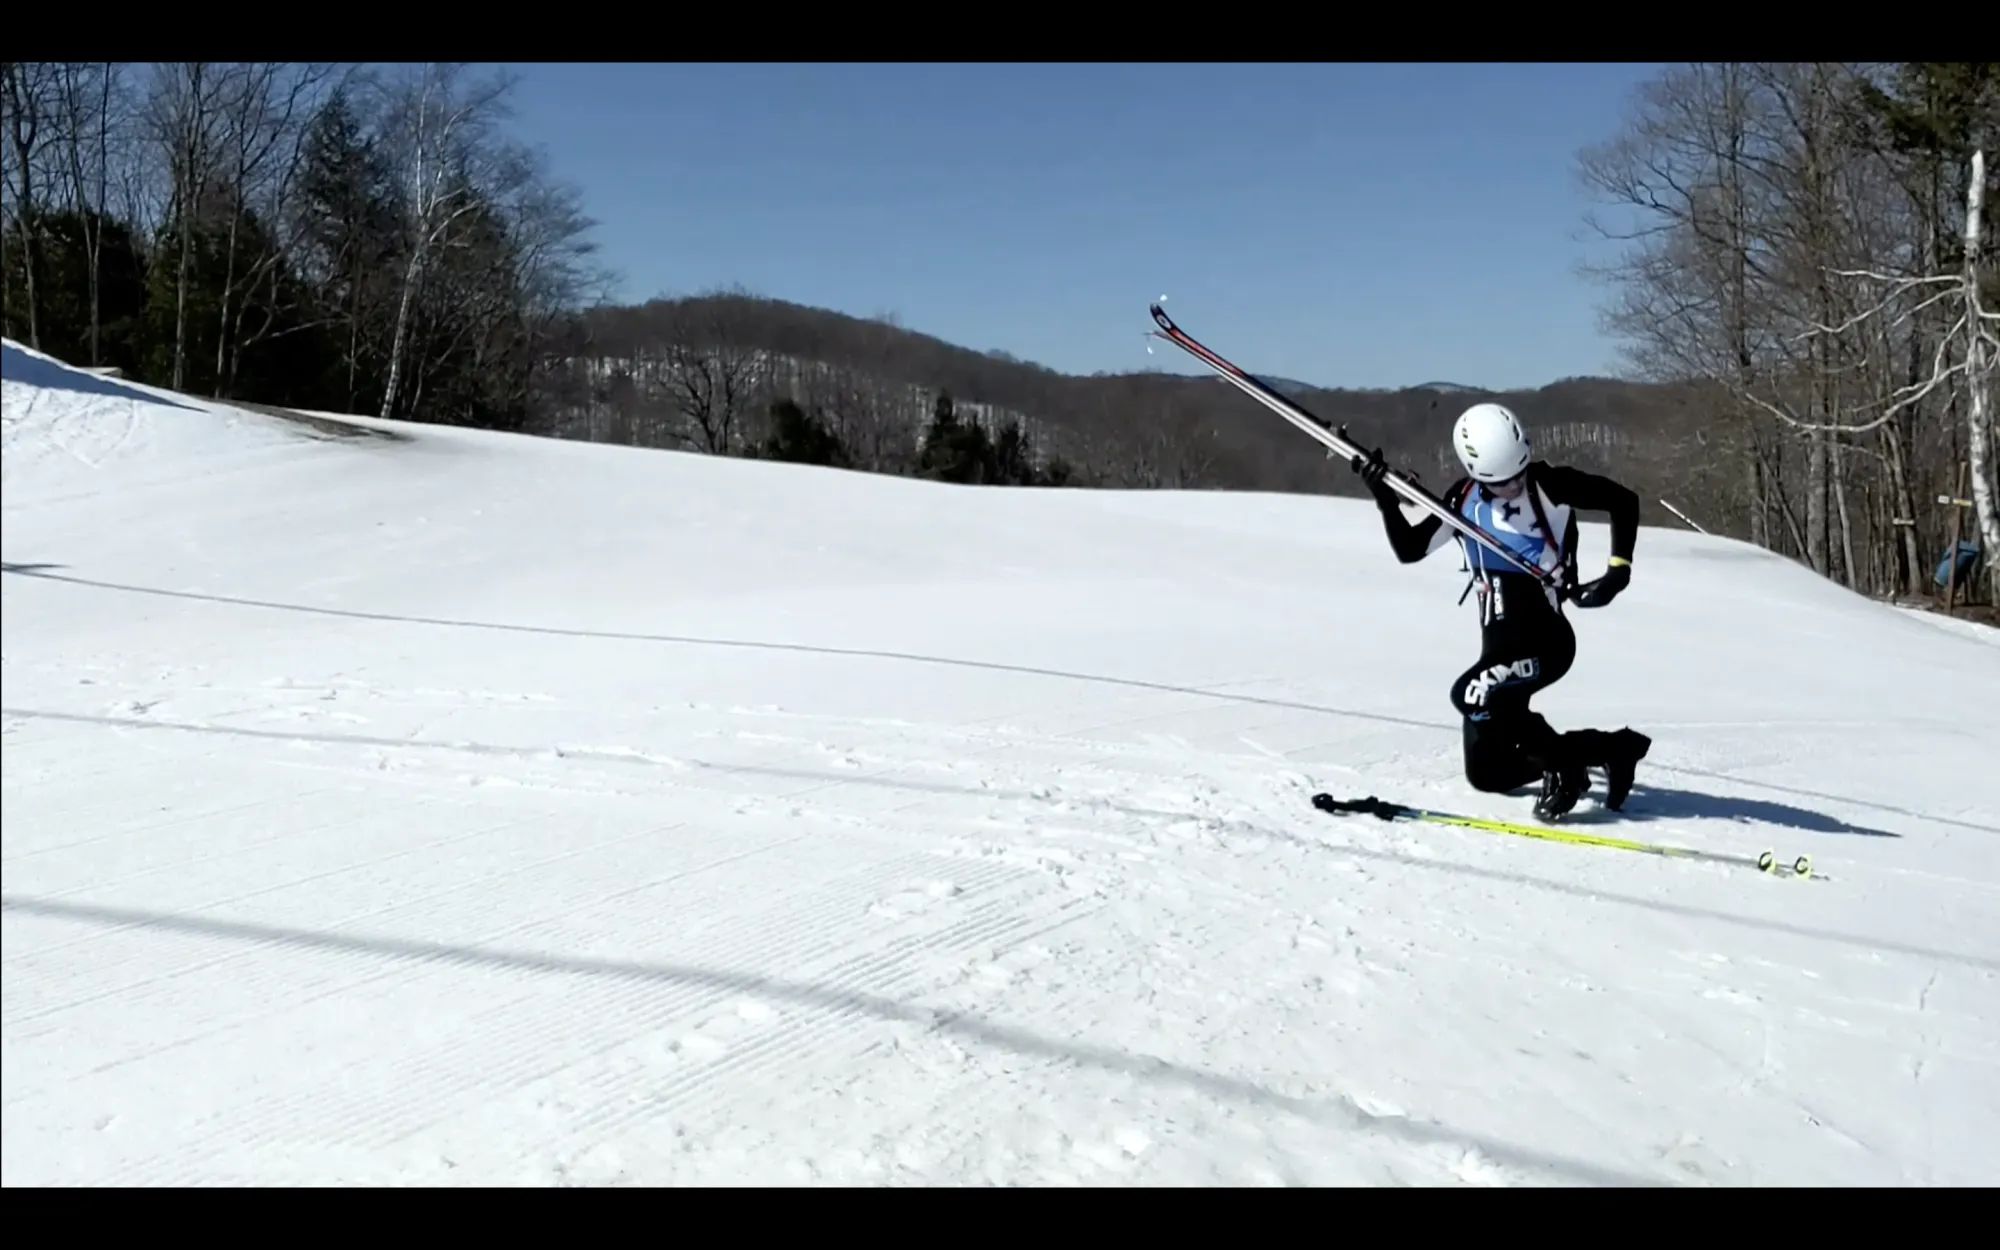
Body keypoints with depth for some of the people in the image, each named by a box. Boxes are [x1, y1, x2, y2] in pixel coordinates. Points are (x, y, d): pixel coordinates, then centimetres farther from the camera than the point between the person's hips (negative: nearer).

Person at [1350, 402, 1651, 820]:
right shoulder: (1465, 497, 5)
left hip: (1545, 637, -7)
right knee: (1486, 775, 8)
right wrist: (1385, 498, -7)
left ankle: (1562, 767, -7)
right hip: (1500, 646, 7)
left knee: (1473, 696, -32)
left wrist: (1618, 570, -13)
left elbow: (1624, 500, -3)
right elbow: (1409, 549, 7)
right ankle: (1613, 749, 26)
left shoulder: (1550, 485, -10)